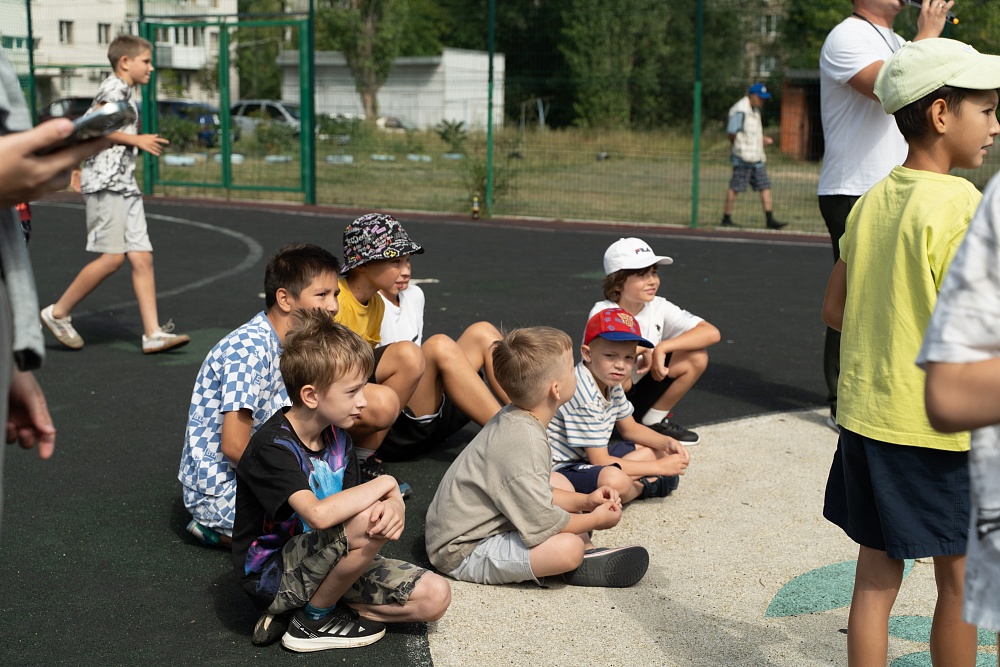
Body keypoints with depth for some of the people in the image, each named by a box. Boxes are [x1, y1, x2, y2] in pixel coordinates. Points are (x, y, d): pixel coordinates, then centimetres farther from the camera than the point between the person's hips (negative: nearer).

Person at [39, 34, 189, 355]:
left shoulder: (125, 94, 23)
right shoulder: (114, 87, -6)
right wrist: (136, 140, -13)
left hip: (125, 186, 10)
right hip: (105, 183, -10)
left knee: (142, 257, 0)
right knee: (112, 257, -11)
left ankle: (153, 333, -3)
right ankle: (58, 313, 4)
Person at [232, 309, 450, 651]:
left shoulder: (336, 437, 2)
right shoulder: (272, 447, -24)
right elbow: (319, 514, -39)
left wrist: (392, 506, -23)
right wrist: (385, 485, -24)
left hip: (322, 564, 8)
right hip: (271, 577, -8)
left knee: (435, 597, -5)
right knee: (369, 523, -32)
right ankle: (314, 620, -8)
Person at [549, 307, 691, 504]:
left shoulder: (610, 382, 1)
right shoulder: (583, 394, -28)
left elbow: (630, 428, 17)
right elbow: (600, 462, -25)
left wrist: (666, 442, -3)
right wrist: (659, 467, -19)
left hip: (589, 457, 10)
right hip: (561, 469, -10)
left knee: (657, 449, 14)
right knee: (614, 481, -36)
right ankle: (643, 486, -1)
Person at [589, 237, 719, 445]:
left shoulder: (659, 308, -6)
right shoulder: (603, 313, -20)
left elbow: (712, 333, -16)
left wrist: (662, 348, -26)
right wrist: (641, 349, -27)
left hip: (638, 393, 5)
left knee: (696, 357, -12)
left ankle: (655, 420, 5)